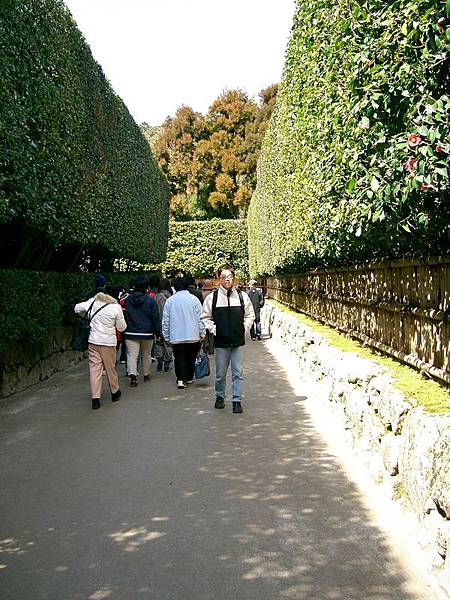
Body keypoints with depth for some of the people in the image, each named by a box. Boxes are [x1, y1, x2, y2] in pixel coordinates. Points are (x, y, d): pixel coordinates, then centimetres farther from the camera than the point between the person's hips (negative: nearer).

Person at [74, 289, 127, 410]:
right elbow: (122, 327, -2)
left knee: (94, 368, 2)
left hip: (93, 341, 2)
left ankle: (95, 399, 0)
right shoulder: (116, 307, -8)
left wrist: (85, 316, 19)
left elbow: (77, 308, 2)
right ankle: (115, 392, 32)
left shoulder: (93, 301, -1)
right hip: (108, 341, -2)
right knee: (110, 368, 13)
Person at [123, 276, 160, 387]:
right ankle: (146, 375, 27)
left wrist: (125, 328, 21)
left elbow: (125, 316, 10)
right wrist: (158, 332, 4)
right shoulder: (150, 301, -6)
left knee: (132, 354, -4)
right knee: (146, 355, 15)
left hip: (131, 333, 1)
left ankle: (132, 375, -22)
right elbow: (155, 318, -3)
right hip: (147, 333, 0)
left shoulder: (127, 300, 1)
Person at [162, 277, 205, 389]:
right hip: (193, 336, 0)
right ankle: (189, 378, 24)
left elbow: (165, 321, 3)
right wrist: (202, 333, 4)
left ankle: (181, 379, -8)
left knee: (179, 358, 5)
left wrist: (166, 337, 11)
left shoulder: (169, 301, -1)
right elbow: (200, 318, -4)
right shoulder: (194, 299, -4)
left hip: (176, 337, 0)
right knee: (191, 358, 15)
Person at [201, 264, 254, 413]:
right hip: (220, 341, -1)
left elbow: (250, 315, 13)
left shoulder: (242, 296, 1)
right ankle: (220, 397, 29)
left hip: (238, 341, 1)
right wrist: (213, 330, -2)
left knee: (238, 373, 3)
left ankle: (237, 401, 12)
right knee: (220, 373, 9)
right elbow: (205, 317, 7)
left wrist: (244, 328, 3)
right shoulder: (212, 298, -2)